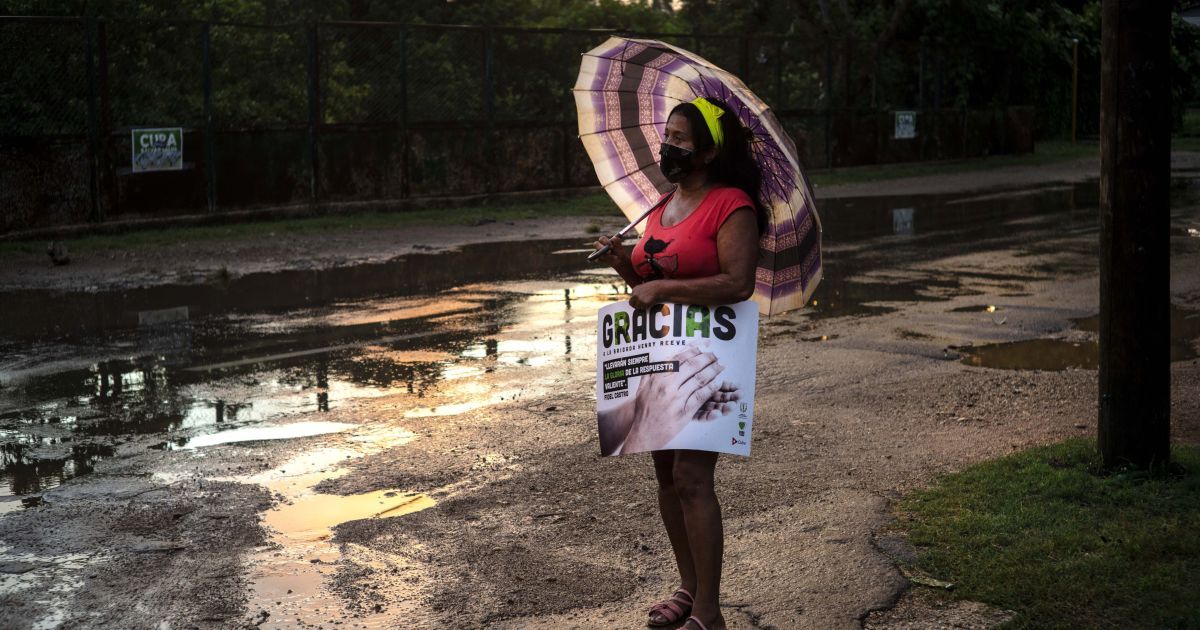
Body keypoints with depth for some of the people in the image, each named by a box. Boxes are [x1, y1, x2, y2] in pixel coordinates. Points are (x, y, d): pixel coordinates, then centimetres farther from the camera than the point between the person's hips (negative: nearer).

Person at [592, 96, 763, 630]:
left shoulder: (731, 206, -11)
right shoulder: (664, 206, 15)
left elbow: (738, 284, -23)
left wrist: (661, 288, -21)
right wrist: (624, 263, 1)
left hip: (706, 359, -8)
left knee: (691, 478, -12)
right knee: (666, 475, 13)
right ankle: (688, 587, 29)